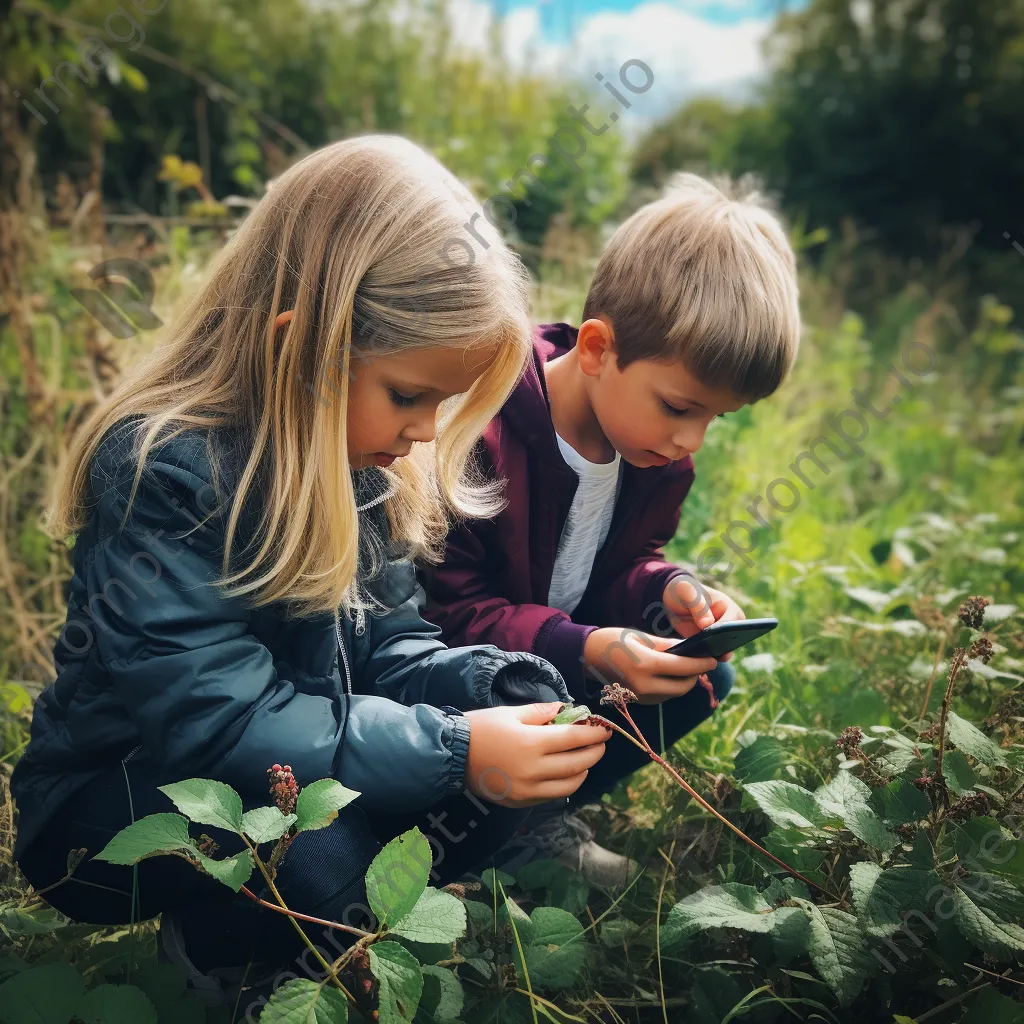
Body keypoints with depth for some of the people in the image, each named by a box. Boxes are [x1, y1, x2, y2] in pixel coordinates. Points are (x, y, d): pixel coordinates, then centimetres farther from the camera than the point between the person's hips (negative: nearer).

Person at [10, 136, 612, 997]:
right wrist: (452, 751, -33)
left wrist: (493, 687, -20)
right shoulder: (161, 473, -25)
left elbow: (387, 644, 0)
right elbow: (214, 721, -30)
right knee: (316, 849, -35)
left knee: (524, 754, -11)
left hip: (303, 768, 6)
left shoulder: (357, 459, -3)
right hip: (108, 803, -6)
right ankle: (210, 949, -3)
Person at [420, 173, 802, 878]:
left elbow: (626, 566, 6)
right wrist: (585, 651, -36)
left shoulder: (659, 449, -7)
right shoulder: (480, 434, -29)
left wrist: (668, 591, -18)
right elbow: (445, 610, -25)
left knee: (706, 677, -4)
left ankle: (536, 817, 2)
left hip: (564, 659, 7)